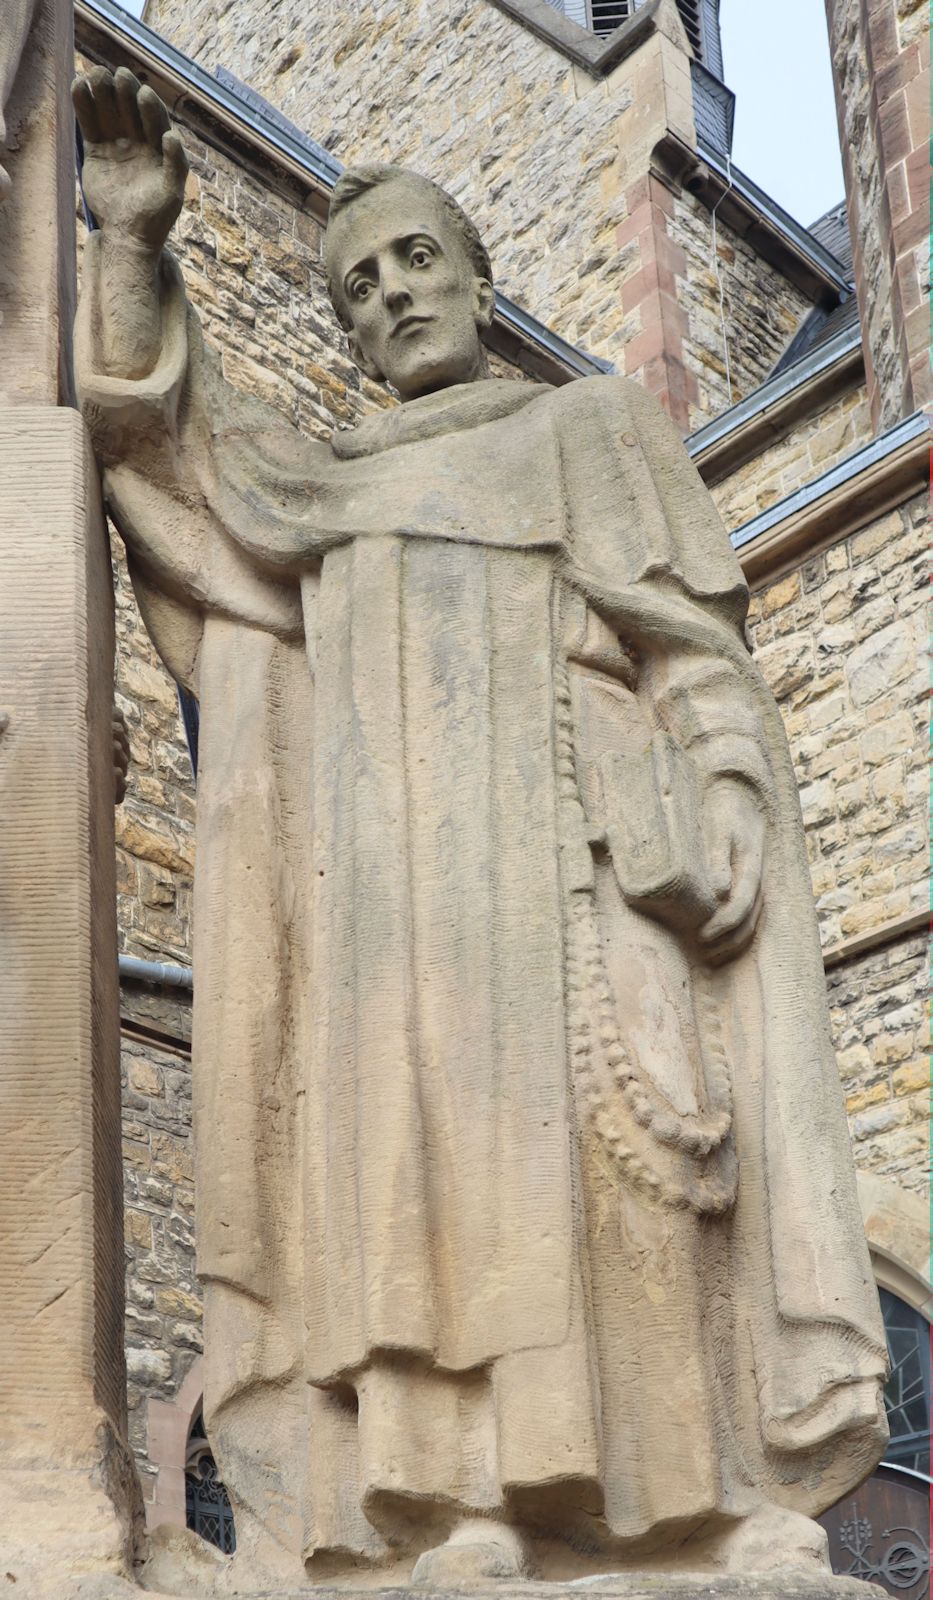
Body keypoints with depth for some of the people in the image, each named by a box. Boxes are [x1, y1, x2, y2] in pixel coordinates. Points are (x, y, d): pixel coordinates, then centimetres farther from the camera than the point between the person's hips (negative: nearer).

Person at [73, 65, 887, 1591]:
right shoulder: (323, 477, 30)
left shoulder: (595, 422, 21)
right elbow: (147, 420, 18)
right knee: (424, 1132, -14)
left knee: (616, 1127, -17)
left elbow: (697, 636, 8)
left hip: (559, 825, -3)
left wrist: (733, 796, -9)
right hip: (386, 856, 3)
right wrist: (135, 232, 7)